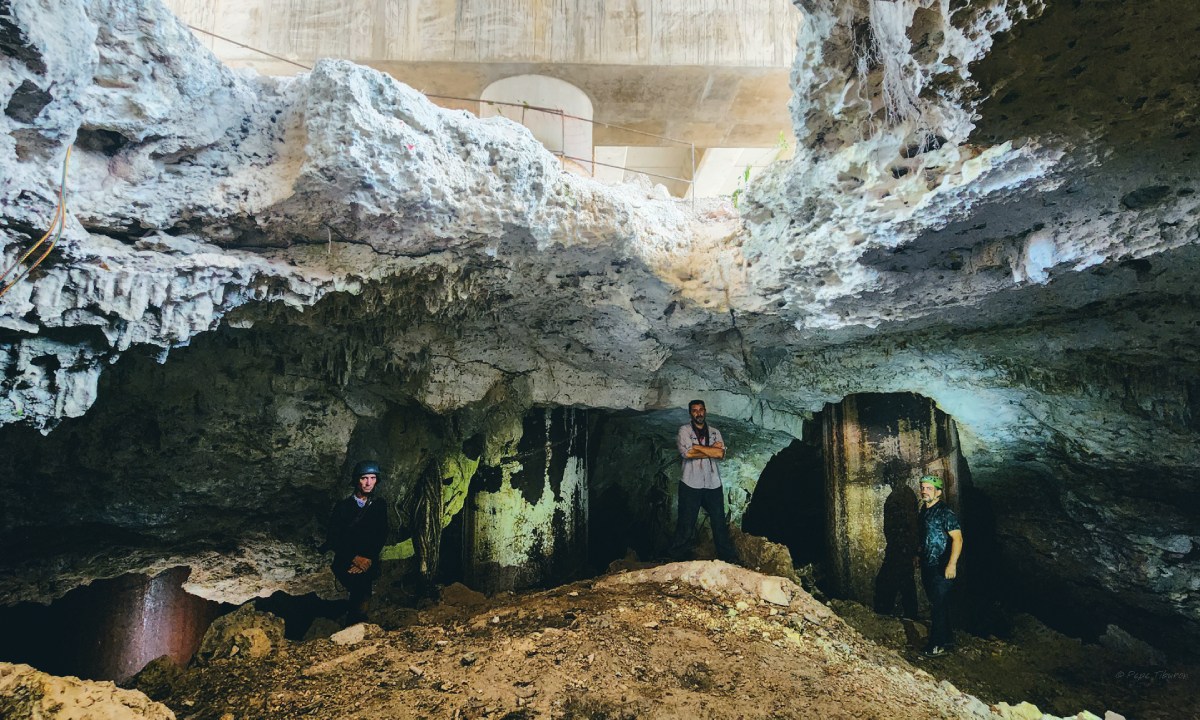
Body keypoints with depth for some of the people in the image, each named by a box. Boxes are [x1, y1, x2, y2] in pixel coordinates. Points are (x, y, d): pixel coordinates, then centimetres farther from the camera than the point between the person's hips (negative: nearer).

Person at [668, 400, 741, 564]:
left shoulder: (715, 432, 11)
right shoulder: (684, 430, 1)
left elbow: (721, 454, -5)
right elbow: (686, 453, -14)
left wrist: (697, 447, -9)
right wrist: (711, 449, -7)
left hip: (713, 484, 3)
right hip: (691, 484, -3)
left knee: (720, 523, 10)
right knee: (686, 525, 2)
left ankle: (730, 558, 20)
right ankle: (678, 560, 11)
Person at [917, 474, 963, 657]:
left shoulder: (945, 512, -15)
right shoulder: (924, 511, 11)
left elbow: (957, 538, -20)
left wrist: (952, 564, -25)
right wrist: (920, 554, 26)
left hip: (941, 569, -9)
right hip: (927, 567, 9)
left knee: (939, 605, -5)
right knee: (936, 604, 16)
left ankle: (939, 644, 4)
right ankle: (947, 638, 28)